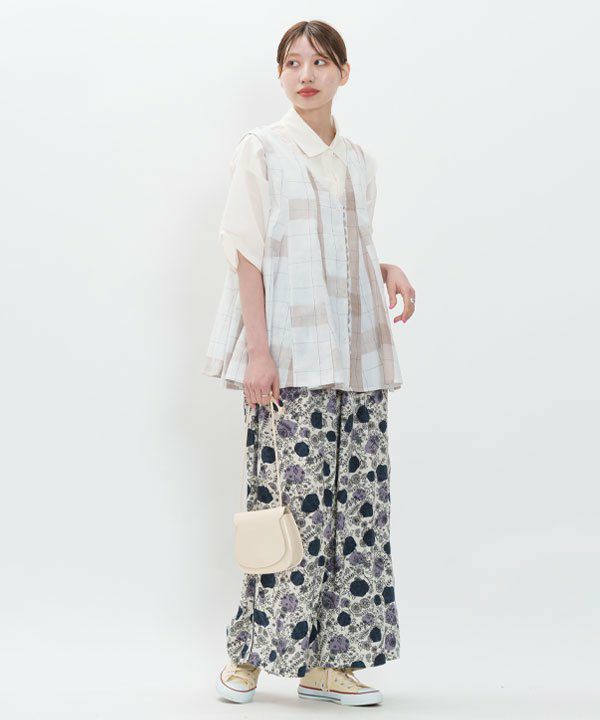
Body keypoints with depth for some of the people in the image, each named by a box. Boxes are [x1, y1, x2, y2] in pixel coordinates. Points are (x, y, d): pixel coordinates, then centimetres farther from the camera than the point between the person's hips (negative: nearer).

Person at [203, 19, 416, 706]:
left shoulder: (357, 161, 17)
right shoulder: (262, 149, 2)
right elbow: (247, 251, -5)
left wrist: (389, 271, 2)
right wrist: (257, 350, -13)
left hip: (357, 354, 6)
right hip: (291, 356, -5)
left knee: (359, 498, 1)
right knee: (293, 498, -10)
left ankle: (329, 660, 8)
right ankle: (251, 650, 5)